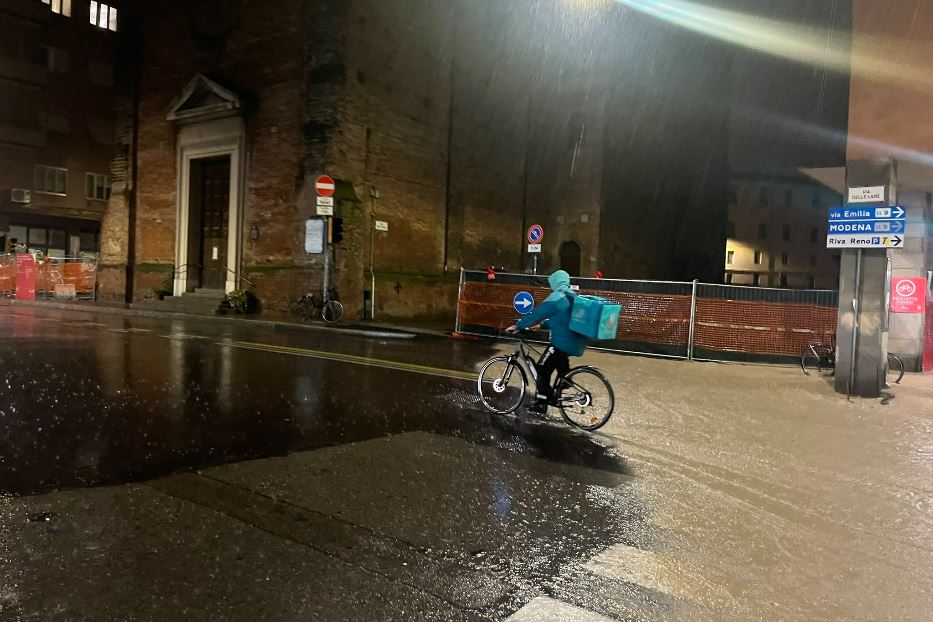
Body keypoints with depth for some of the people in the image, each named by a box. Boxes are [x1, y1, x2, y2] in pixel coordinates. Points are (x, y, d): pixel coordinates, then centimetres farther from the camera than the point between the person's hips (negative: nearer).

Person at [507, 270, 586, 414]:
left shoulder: (556, 297, -13)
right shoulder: (573, 296, 14)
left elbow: (537, 313, -13)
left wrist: (517, 326, -4)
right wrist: (542, 324, 24)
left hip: (561, 342, -9)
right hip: (574, 342, 9)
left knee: (543, 369, 0)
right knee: (561, 365, 28)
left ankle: (541, 403, 1)